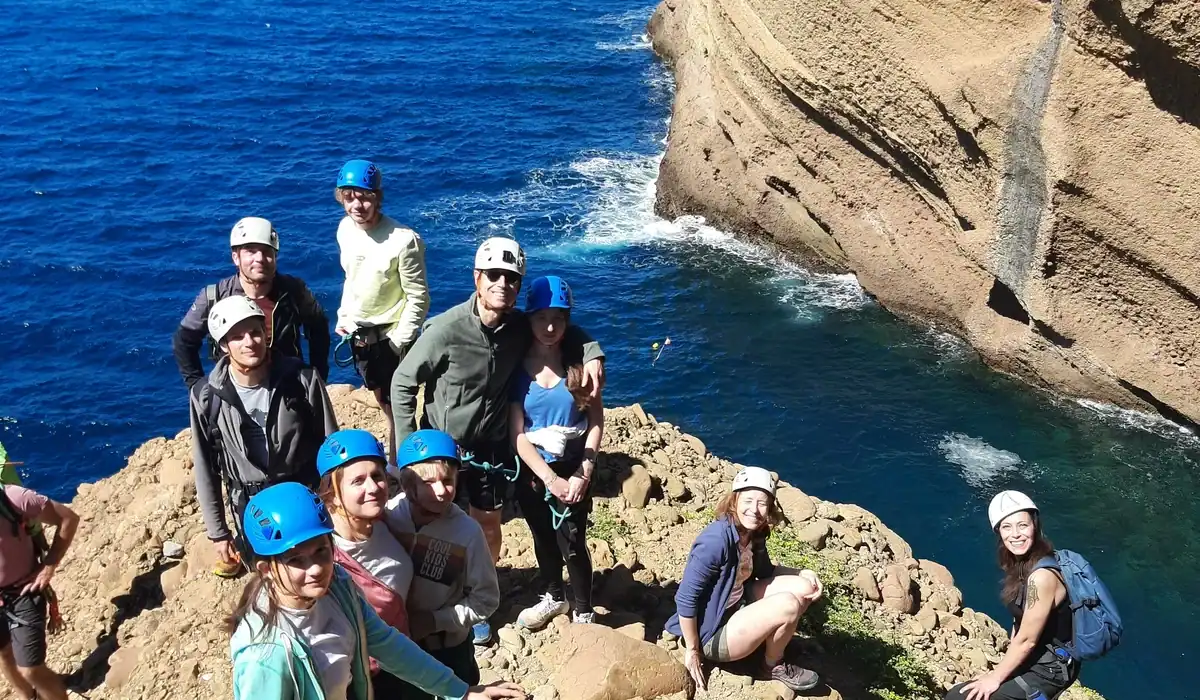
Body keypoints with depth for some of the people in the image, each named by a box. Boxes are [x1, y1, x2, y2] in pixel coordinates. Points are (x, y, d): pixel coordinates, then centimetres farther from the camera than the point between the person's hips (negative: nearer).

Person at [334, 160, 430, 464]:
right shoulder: (345, 228, -3)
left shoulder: (403, 241, -24)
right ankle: (392, 463, 39)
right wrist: (344, 317, 8)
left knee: (397, 409, 2)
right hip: (358, 334, 7)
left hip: (390, 337, -7)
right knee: (384, 404, 22)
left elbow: (418, 299, -18)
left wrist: (399, 343, -17)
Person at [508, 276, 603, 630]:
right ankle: (553, 597, 46)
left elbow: (596, 422, -6)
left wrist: (583, 474, -14)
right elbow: (517, 434, -11)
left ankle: (584, 613, 25)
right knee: (543, 539, 21)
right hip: (531, 471, 2)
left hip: (573, 468, -1)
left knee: (572, 543, 3)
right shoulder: (517, 366, -11)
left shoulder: (579, 362, -10)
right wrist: (550, 479, -16)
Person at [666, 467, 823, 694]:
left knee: (804, 588, 1)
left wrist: (802, 574, 0)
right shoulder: (716, 541, -30)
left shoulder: (753, 533, -4)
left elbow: (765, 571, 16)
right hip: (713, 634, -9)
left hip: (738, 606, 9)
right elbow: (685, 599, -27)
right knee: (788, 606, -23)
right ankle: (773, 667, 6)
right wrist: (693, 651, -18)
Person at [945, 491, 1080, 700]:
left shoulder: (1041, 576, -27)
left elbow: (1026, 640, -21)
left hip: (1048, 669, -9)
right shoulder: (1022, 564, 0)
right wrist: (1003, 668, 9)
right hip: (1033, 659, 9)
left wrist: (996, 678, -10)